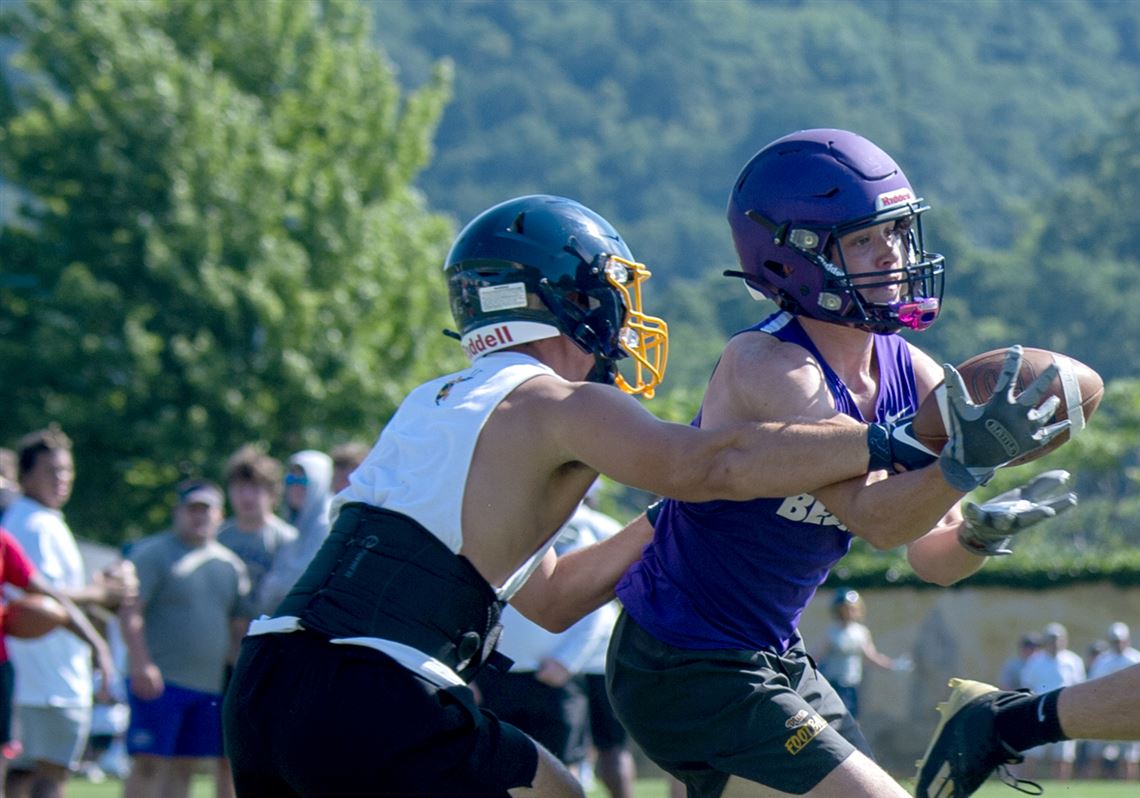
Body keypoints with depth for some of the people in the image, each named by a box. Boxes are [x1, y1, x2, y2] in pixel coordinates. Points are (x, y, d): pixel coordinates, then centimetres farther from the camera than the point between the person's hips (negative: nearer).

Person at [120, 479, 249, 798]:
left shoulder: (230, 565, 16)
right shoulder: (152, 553, -4)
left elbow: (237, 625, 22)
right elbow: (130, 612, -11)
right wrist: (141, 664, -21)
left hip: (210, 686, 6)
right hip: (159, 682, -6)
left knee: (184, 768, 7)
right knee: (148, 763, -8)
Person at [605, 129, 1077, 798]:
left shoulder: (913, 377, 1)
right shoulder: (766, 367, -22)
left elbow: (932, 558, 4)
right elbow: (873, 517, -32)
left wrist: (980, 532, -17)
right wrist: (965, 463, -48)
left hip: (777, 660, 9)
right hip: (686, 671, -9)